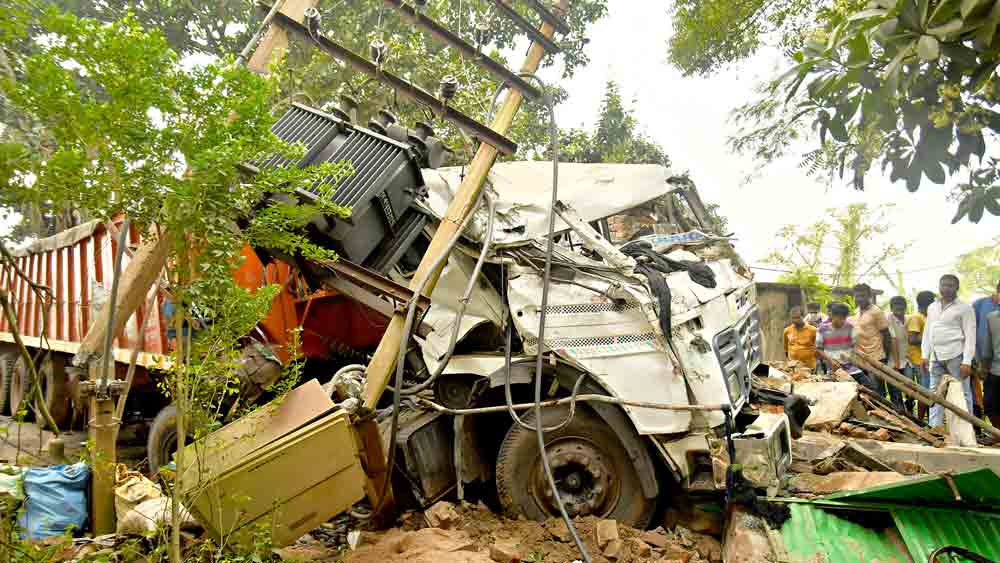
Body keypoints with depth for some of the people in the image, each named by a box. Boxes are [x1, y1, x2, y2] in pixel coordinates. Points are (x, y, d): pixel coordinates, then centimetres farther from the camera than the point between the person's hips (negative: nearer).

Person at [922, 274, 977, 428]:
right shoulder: (932, 307, 14)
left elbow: (970, 336, -7)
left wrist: (967, 361, -14)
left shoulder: (964, 308, -3)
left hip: (956, 356, -6)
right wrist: (925, 355, 10)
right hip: (936, 357, 6)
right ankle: (935, 427, 17)